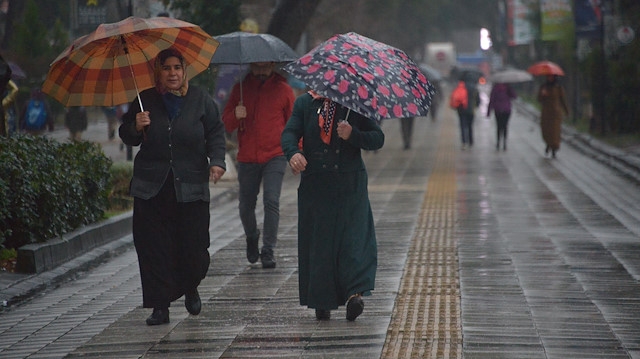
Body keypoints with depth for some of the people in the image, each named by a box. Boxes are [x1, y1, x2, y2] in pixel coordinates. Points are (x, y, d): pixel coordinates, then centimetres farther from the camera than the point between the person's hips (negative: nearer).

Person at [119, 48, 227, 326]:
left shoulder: (201, 101, 5)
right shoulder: (145, 101, 7)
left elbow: (216, 134, 6)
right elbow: (127, 138, 13)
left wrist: (216, 161, -10)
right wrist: (136, 127, -9)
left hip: (190, 188, -1)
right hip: (152, 188, 1)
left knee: (193, 247, -2)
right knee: (153, 248, -4)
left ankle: (190, 289, 29)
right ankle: (160, 307, 4)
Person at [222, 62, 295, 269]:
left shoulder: (283, 90, 3)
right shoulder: (240, 89, 7)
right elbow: (226, 124, 8)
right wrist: (235, 116, -14)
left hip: (275, 156, -2)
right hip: (247, 158, 2)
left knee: (271, 201, -14)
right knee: (246, 205, 9)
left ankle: (268, 251, -9)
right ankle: (252, 237, 39)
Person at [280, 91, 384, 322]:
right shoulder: (305, 103, 10)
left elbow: (378, 138, 2)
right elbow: (290, 132, -3)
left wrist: (353, 135, -17)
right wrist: (293, 153, -25)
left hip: (350, 185, -1)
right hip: (315, 186, 1)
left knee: (355, 236, -7)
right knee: (318, 241, 0)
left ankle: (355, 292, -8)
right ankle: (322, 302, -2)